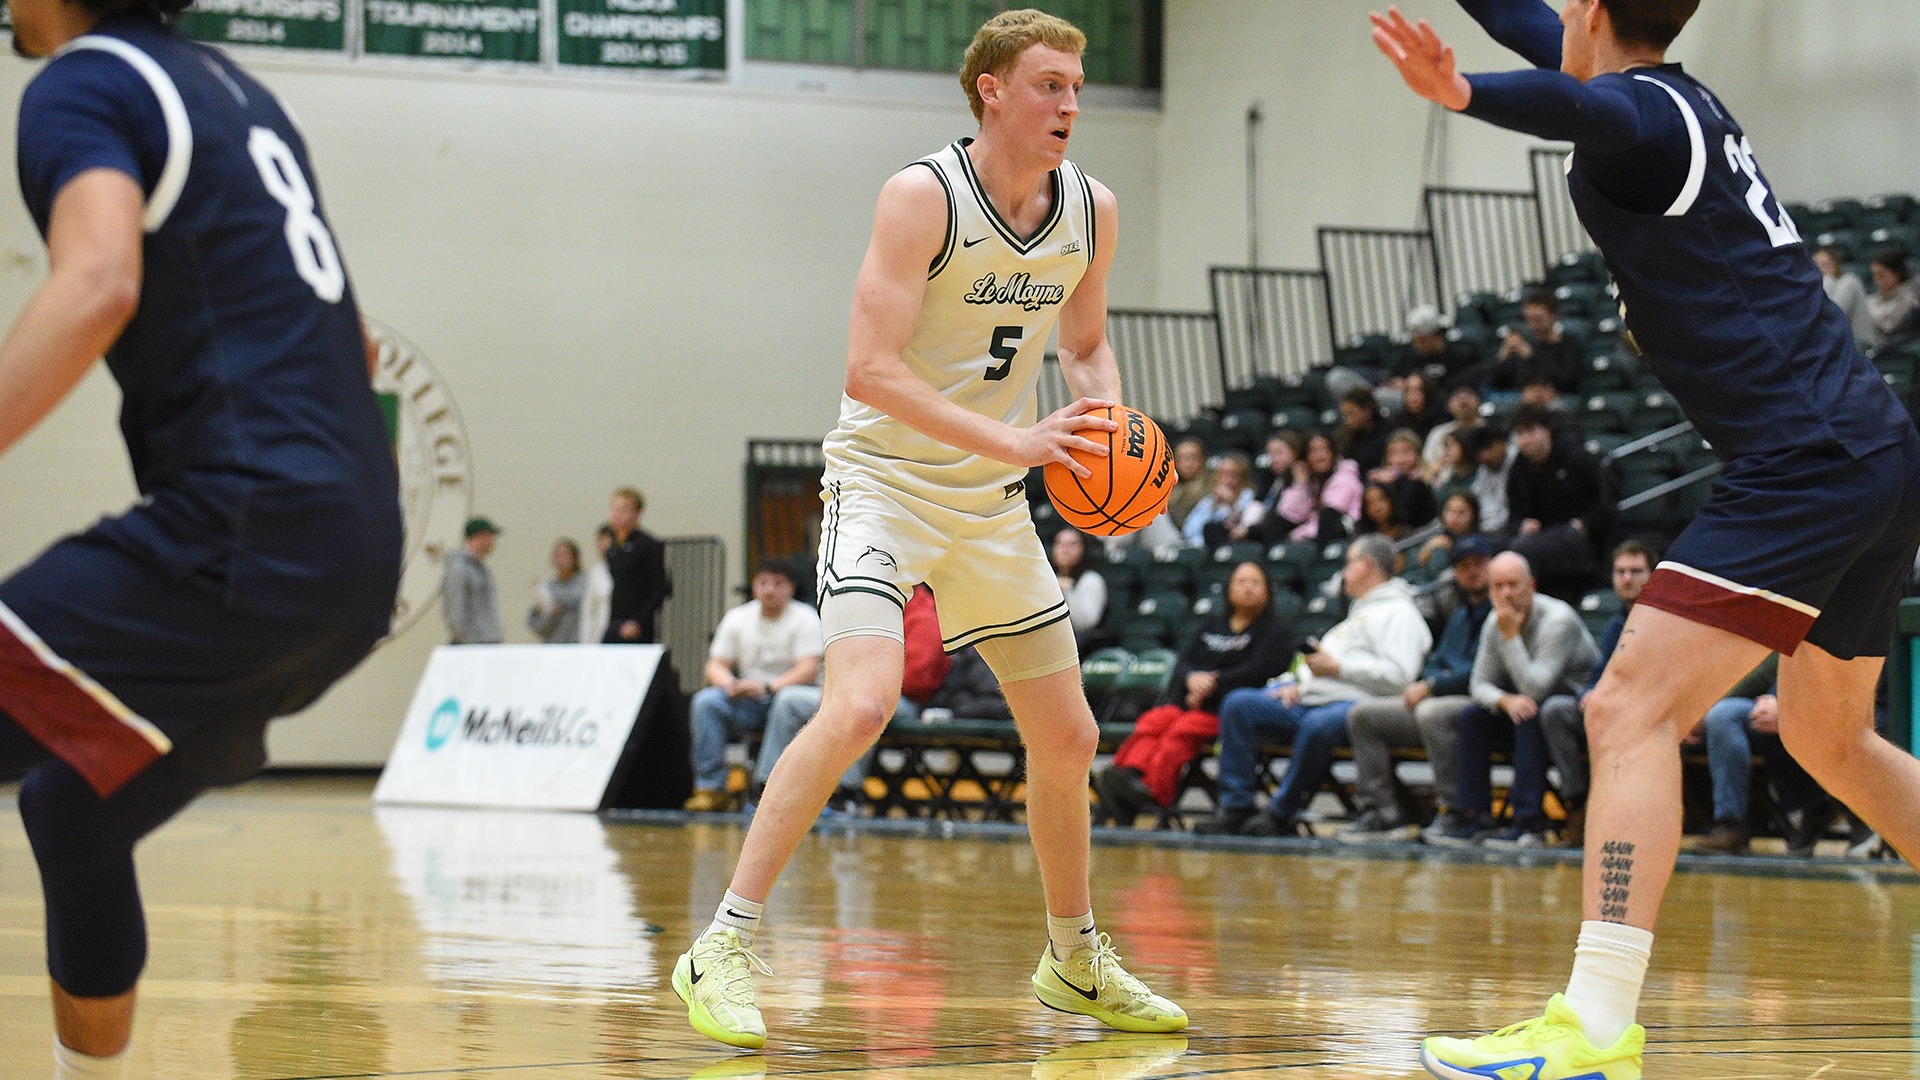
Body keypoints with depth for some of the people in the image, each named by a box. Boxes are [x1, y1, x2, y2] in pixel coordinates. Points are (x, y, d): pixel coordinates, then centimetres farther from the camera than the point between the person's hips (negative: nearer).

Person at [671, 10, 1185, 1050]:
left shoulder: (1090, 212, 1)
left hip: (991, 499, 7)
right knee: (860, 704, -27)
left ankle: (1075, 962, 31)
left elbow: (1087, 347, 18)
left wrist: (1105, 432, -4)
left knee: (1068, 739, 11)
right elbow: (869, 370, -24)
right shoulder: (924, 196, -18)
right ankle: (721, 952, -21)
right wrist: (1011, 440, -30)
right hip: (885, 481, -7)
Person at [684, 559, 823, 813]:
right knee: (706, 700, -24)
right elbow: (715, 666, 8)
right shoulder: (736, 618, 11)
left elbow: (809, 670, -14)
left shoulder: (805, 619, -2)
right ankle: (711, 787, -26)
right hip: (745, 702, 4)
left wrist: (768, 687, -27)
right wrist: (730, 684, -16)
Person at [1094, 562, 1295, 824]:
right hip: (1184, 700, 5)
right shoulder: (1213, 627, 31)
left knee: (1183, 730, -34)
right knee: (1152, 722, -27)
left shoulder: (1277, 632, 13)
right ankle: (1130, 773, -52)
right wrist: (1193, 678, -6)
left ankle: (1152, 788, -56)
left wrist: (1213, 684, -11)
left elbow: (1260, 670, -4)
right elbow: (1184, 662, 19)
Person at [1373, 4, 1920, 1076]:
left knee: (1632, 710, -16)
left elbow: (1577, 106, -35)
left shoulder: (1641, 111, -8)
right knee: (1831, 742, 25)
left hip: (1805, 460, -10)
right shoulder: (1686, 104, 19)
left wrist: (1466, 95, -53)